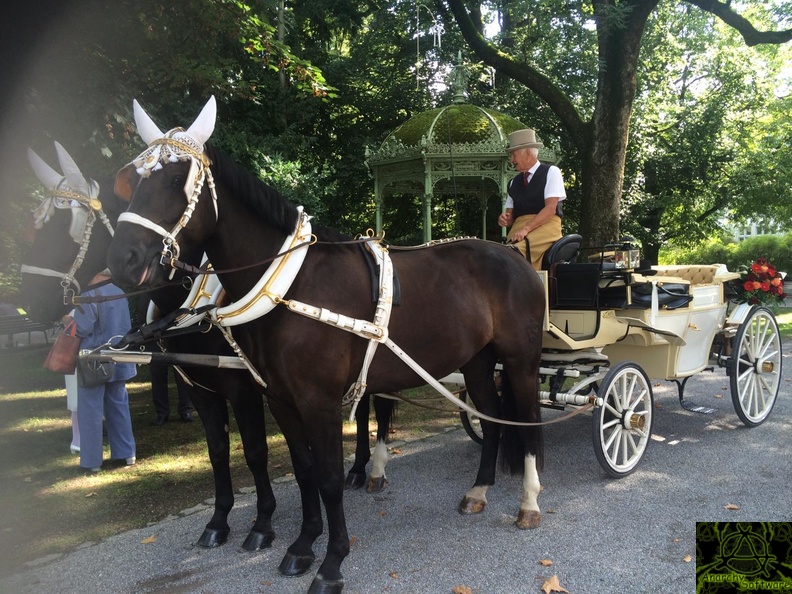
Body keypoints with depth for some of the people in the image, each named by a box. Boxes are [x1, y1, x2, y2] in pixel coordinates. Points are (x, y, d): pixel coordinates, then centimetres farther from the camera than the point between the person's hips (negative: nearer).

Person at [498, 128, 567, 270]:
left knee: (516, 251, -34)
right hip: (519, 227, 5)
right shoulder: (514, 182, 20)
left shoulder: (551, 172, 4)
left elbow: (551, 208, -8)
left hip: (546, 225, -4)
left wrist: (526, 228, -19)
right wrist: (505, 219, -7)